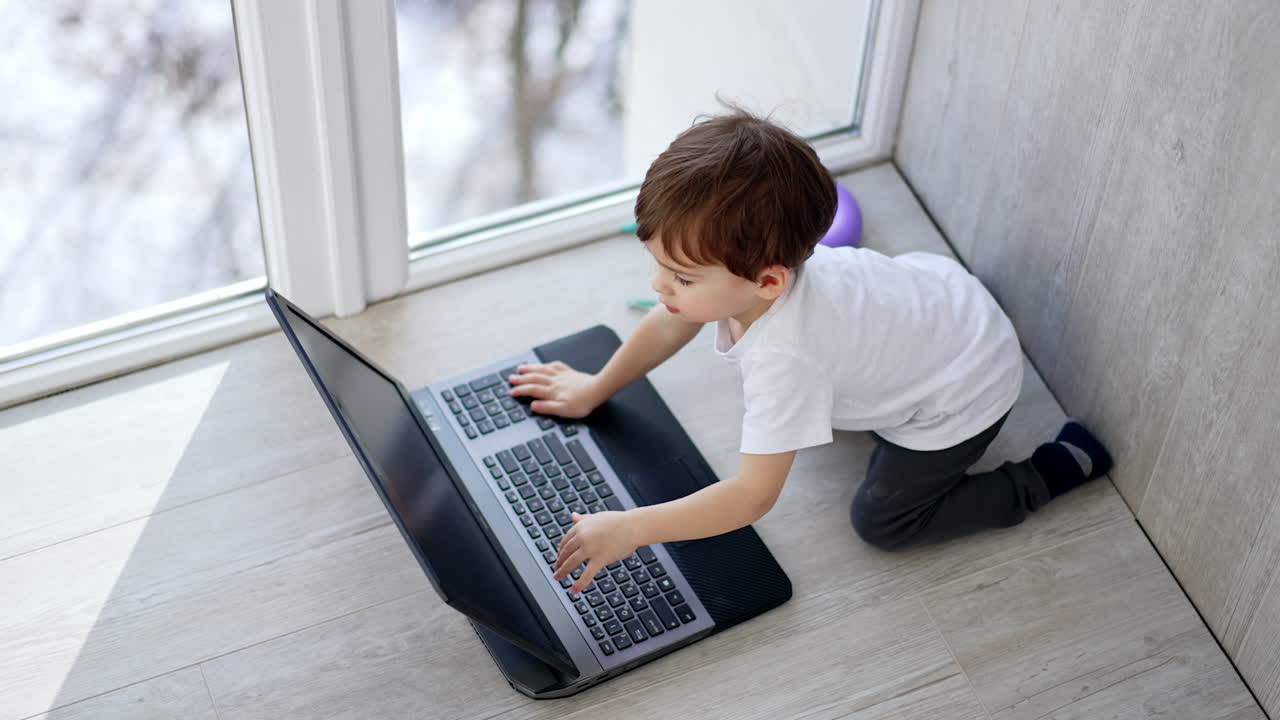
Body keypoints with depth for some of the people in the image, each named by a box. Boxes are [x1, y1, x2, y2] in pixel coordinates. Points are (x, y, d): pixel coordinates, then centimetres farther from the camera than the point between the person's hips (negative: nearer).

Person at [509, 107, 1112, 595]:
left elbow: (754, 494, -40)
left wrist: (630, 528, -39)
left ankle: (1054, 469, 9)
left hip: (966, 390, -7)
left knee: (881, 521, 1)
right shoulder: (742, 265, -21)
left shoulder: (784, 359, -42)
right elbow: (668, 327, 1)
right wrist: (593, 389, 8)